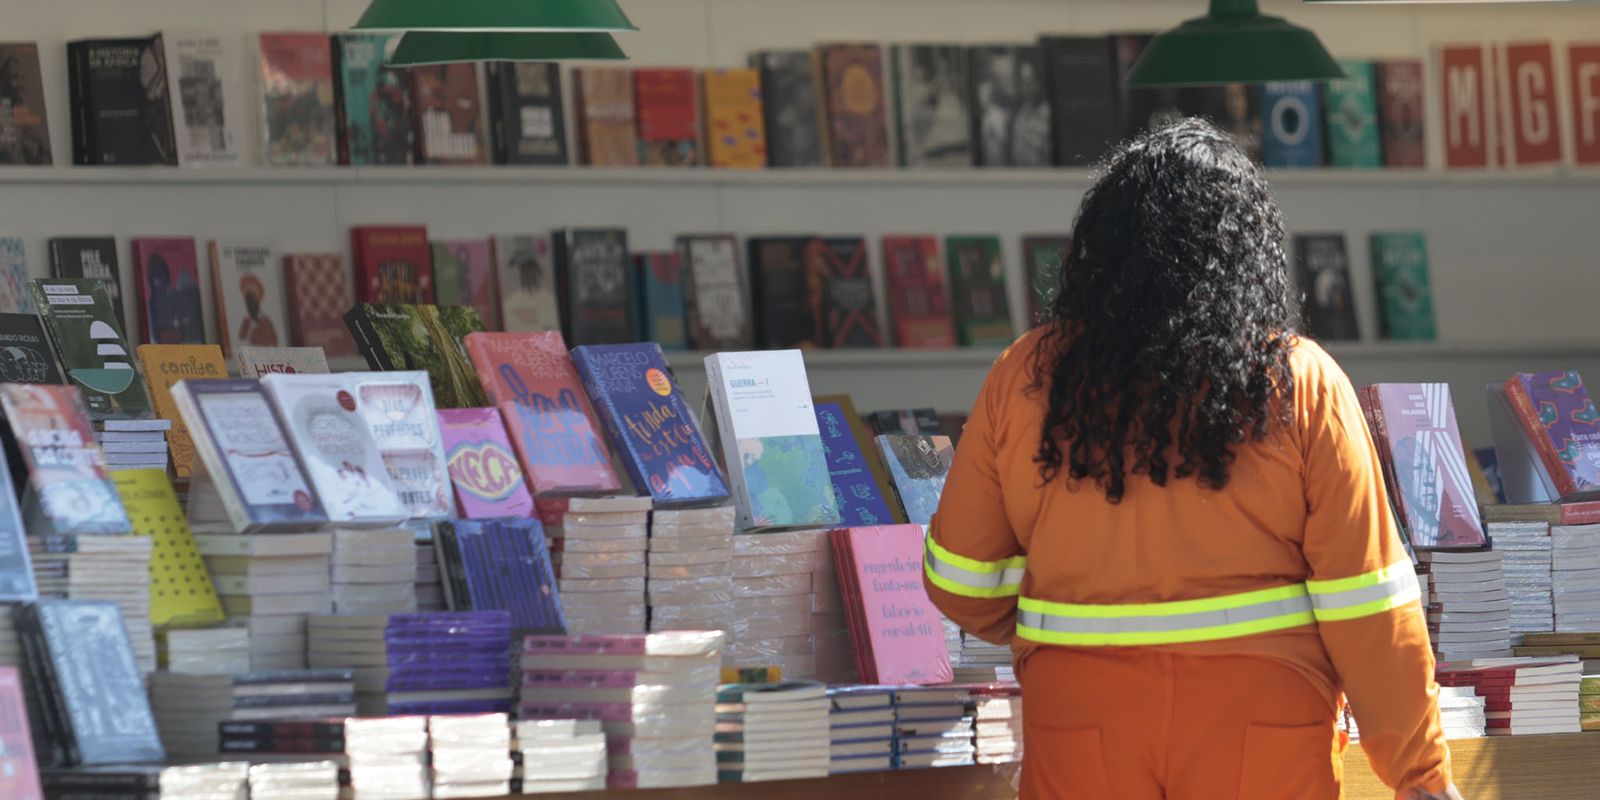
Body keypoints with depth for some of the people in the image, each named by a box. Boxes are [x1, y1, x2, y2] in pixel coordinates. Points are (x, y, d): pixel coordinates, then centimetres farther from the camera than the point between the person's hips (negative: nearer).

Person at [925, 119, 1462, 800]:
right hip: (1261, 708, -1)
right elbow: (1366, 598, -5)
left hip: (1084, 710, 1)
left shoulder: (1026, 379, 1)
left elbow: (961, 585, 7)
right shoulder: (1300, 385, -4)